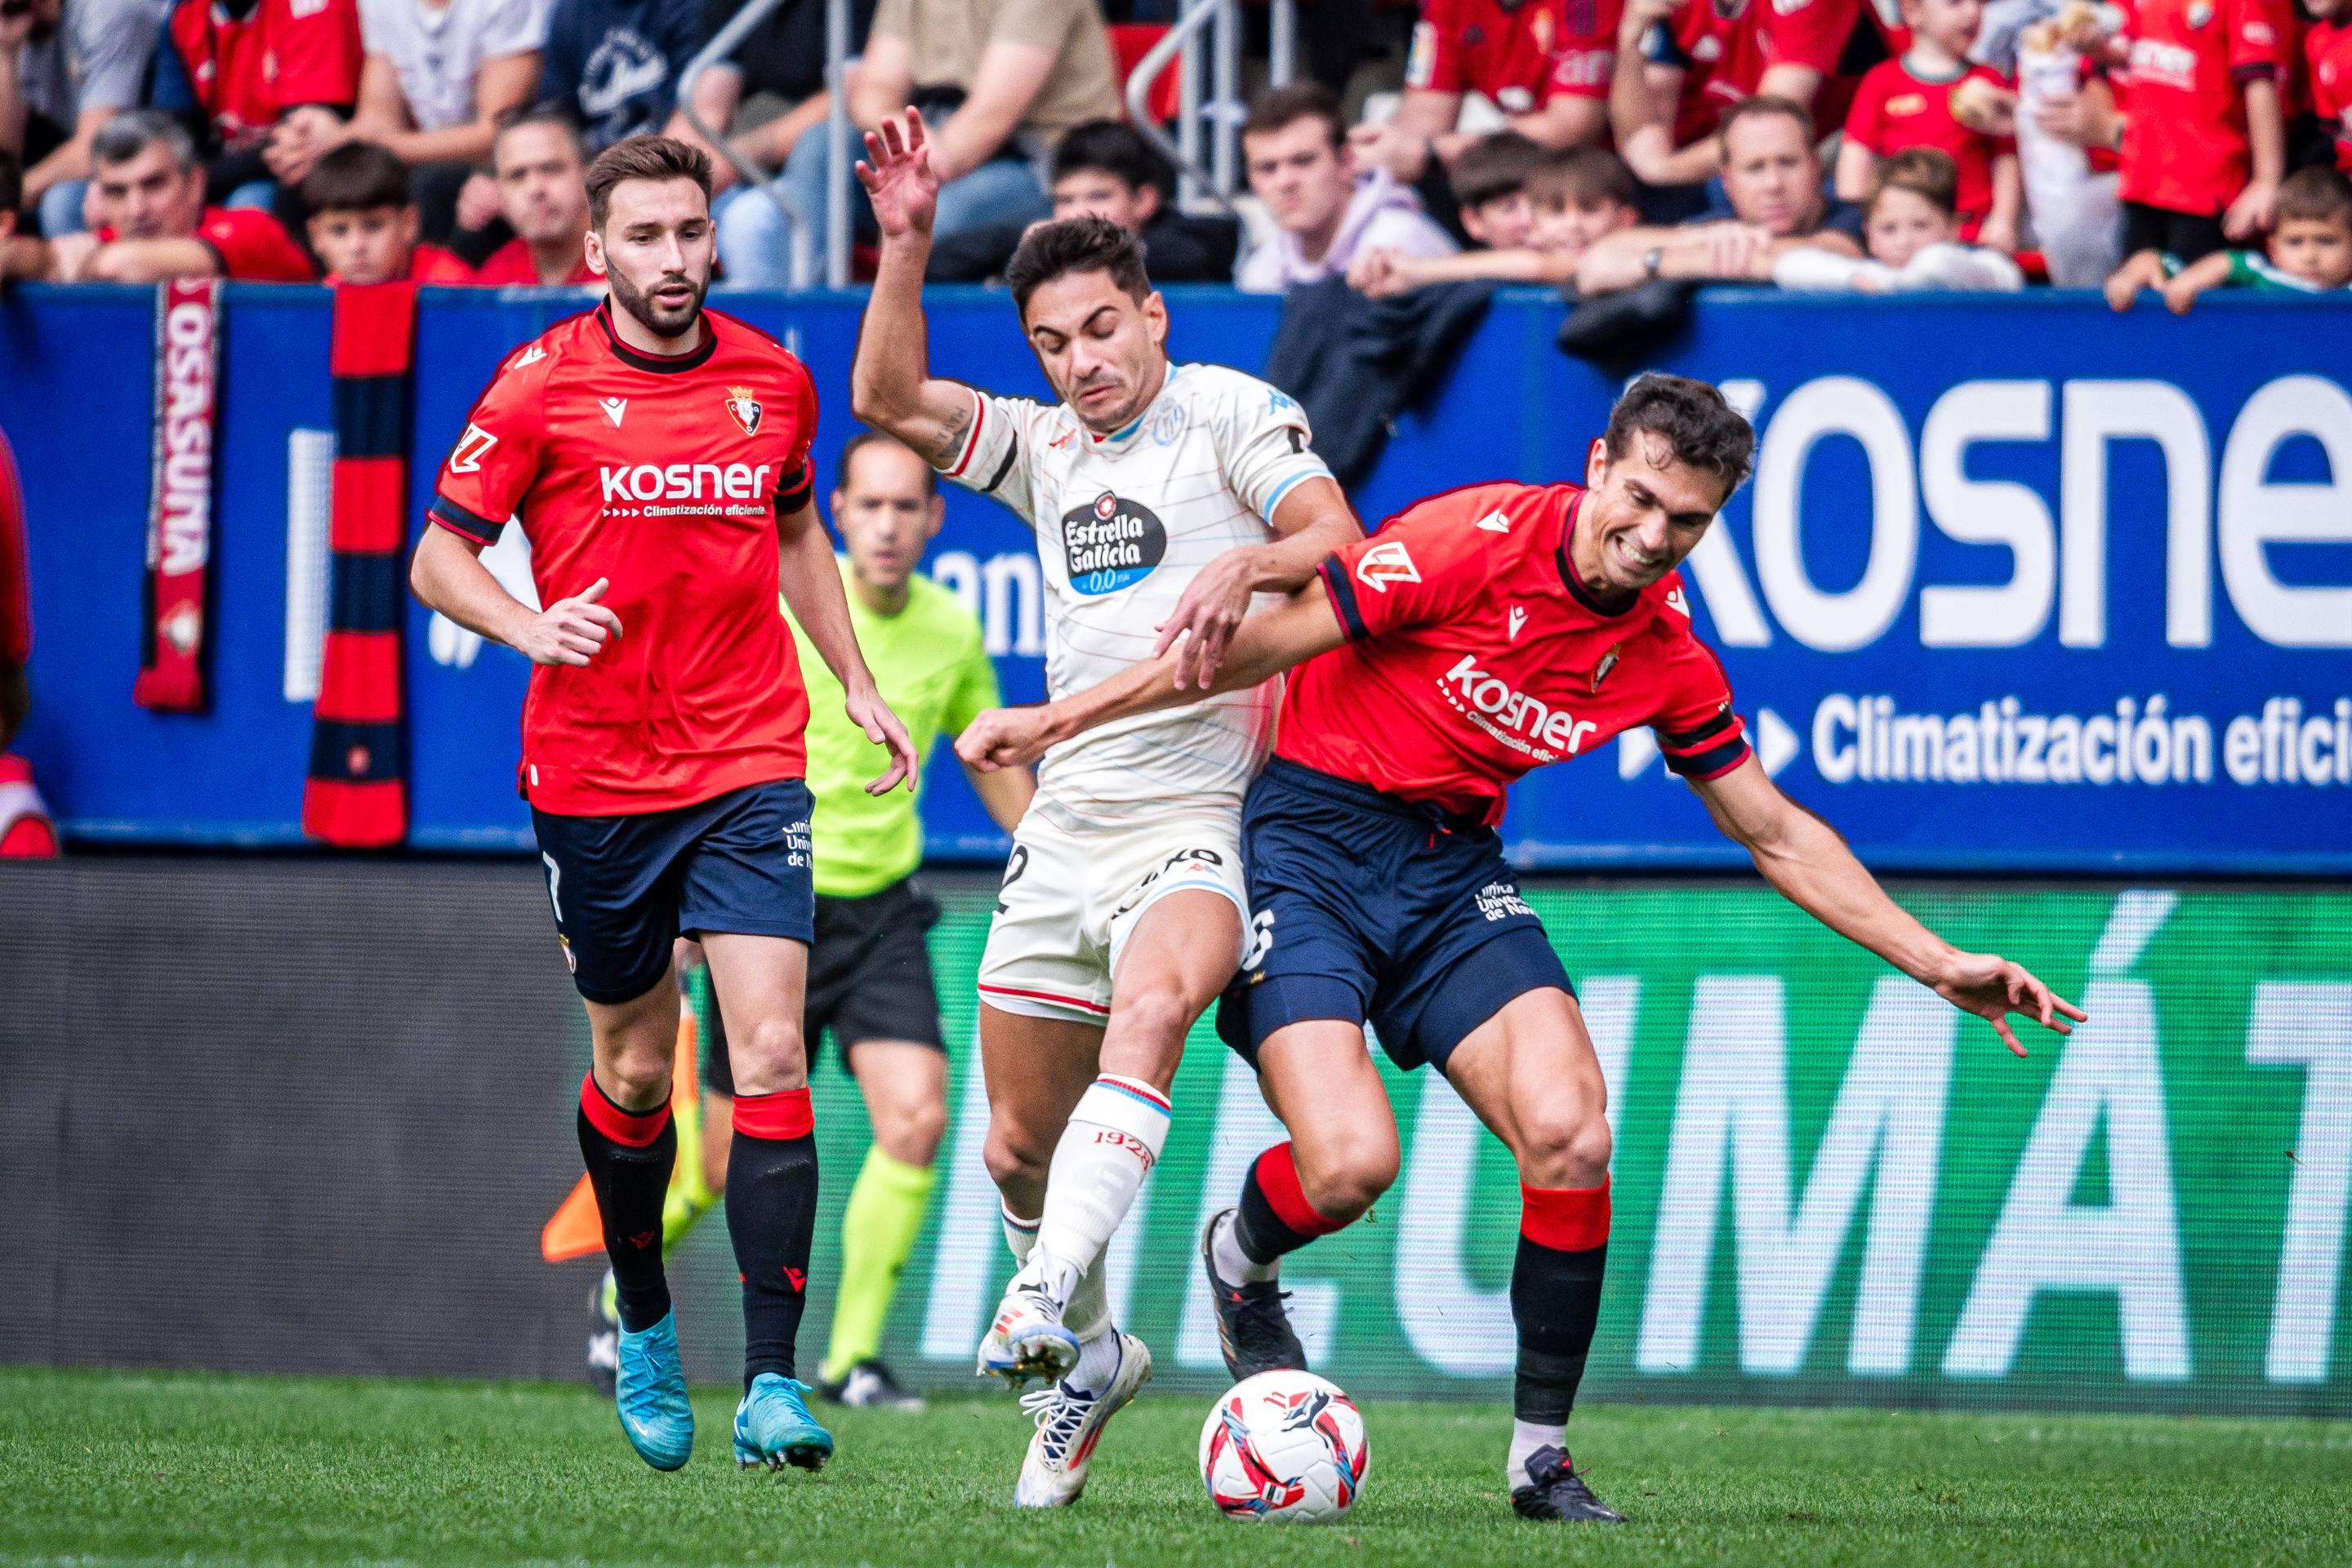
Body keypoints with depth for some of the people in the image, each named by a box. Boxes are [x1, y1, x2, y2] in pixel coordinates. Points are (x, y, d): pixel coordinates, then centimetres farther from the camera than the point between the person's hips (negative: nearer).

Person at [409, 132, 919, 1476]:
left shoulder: (774, 382, 5)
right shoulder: (542, 388, -5)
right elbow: (440, 557, -2)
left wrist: (857, 683, 18)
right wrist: (531, 625, -20)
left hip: (750, 769, 1)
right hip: (594, 775, -1)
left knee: (771, 1056, -13)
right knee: (635, 1070, 11)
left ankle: (773, 1381, -15)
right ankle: (645, 1326, 37)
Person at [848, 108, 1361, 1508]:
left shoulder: (1231, 412, 0)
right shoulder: (1046, 447, 16)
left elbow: (1340, 541, -11)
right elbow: (890, 400, 7)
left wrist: (1243, 565, -31)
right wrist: (907, 247, -4)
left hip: (1195, 823, -7)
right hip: (1067, 828, 7)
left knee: (1149, 1009, -36)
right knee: (1020, 1144, 10)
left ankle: (1045, 1309, -48)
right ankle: (1088, 1361, 32)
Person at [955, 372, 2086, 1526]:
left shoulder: (1668, 658, -1)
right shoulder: (1480, 541, -18)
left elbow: (1776, 834, 10)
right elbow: (1267, 642, -13)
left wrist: (1937, 964, 5)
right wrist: (1058, 720, -12)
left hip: (1451, 866, 5)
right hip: (1308, 841, -5)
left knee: (1569, 1133, -16)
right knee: (1350, 1163, -21)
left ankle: (1539, 1452, -1)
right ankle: (1240, 1260, 17)